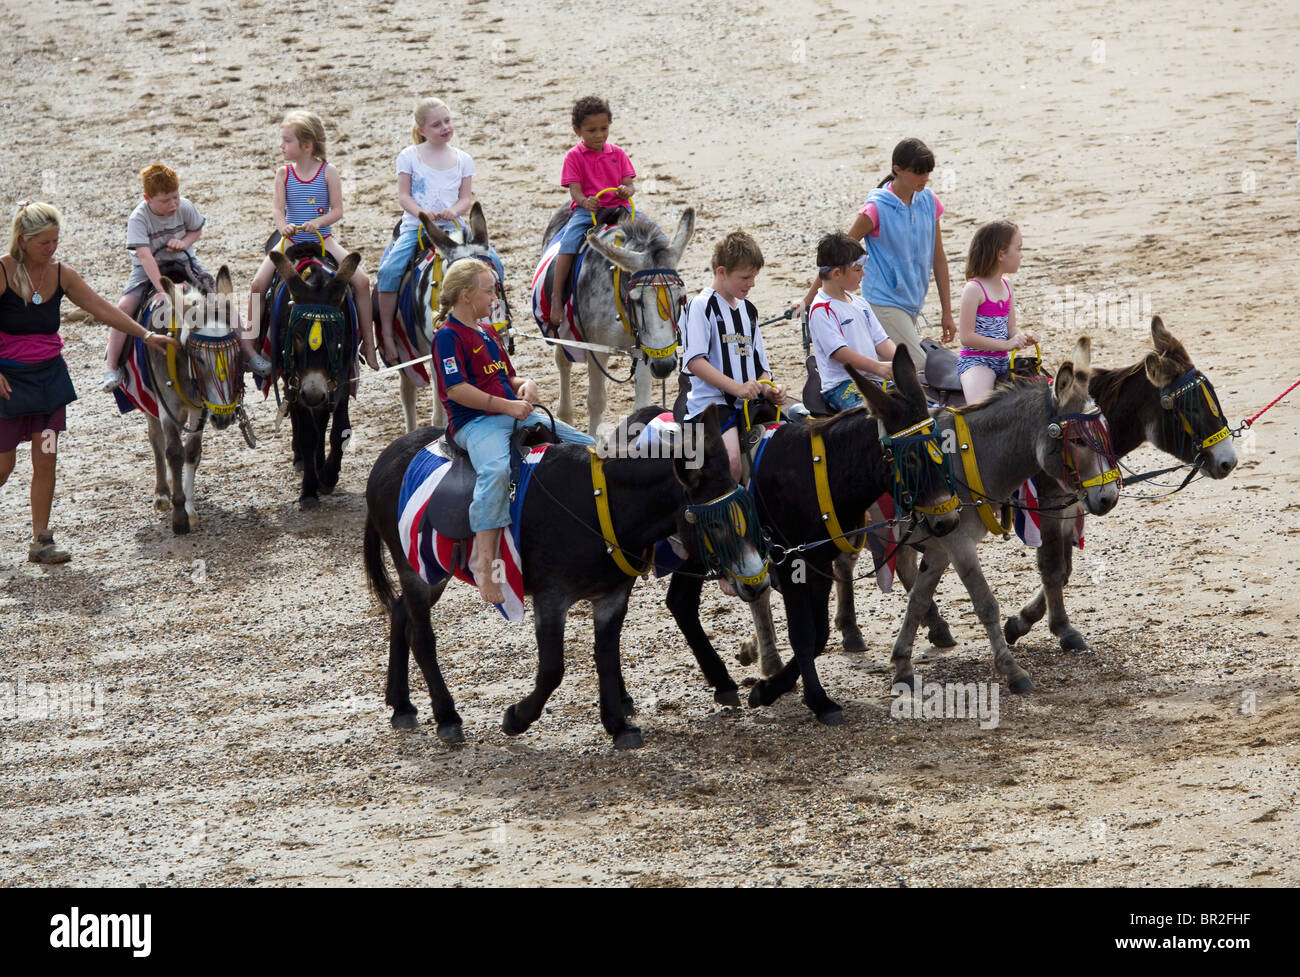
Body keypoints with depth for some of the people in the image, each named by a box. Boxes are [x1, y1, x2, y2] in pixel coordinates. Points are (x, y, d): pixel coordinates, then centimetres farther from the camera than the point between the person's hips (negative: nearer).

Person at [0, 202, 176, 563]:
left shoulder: (60, 274, 1)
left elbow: (101, 308, 5)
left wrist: (145, 334, 1)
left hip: (49, 376, 5)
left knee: (45, 462, 2)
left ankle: (40, 542, 8)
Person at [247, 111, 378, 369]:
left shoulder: (328, 172, -5)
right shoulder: (284, 174, 1)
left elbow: (337, 211, -6)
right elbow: (277, 207, -7)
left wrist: (318, 222, -25)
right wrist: (283, 226, -28)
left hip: (322, 239, -1)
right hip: (291, 240, 1)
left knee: (361, 280, -15)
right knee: (258, 283, -18)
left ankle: (368, 342, -4)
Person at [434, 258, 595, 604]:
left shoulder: (487, 332, 22)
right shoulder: (448, 336, -6)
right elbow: (457, 389, -17)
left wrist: (526, 385, 4)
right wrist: (507, 406, -17)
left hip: (515, 415, 9)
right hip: (474, 422, -9)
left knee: (586, 446, 3)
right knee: (497, 469, -40)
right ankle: (484, 562, -44)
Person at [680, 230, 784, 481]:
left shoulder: (749, 310, 20)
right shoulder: (702, 305, -3)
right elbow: (695, 361, -13)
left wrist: (768, 389, 2)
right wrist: (737, 387, -20)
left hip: (749, 402, 7)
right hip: (710, 400, -7)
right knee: (731, 461, -30)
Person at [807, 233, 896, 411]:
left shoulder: (859, 303, 21)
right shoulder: (822, 309, -7)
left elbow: (881, 341, 19)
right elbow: (839, 352, -16)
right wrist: (879, 367, -25)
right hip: (841, 385, -8)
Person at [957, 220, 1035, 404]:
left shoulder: (1006, 286, 13)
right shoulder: (974, 289, -12)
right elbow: (967, 337, -16)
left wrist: (1023, 338, -6)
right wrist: (1007, 344, -19)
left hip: (1002, 361, 8)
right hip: (975, 360, -8)